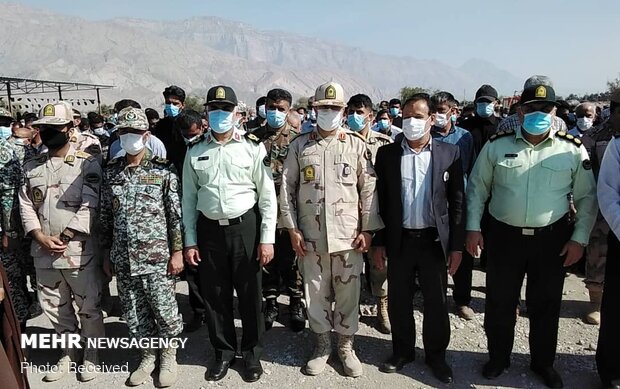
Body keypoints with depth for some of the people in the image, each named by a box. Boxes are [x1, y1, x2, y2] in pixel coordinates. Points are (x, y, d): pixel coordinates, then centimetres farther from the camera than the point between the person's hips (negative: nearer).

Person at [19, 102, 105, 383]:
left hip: (79, 251, -5)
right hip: (44, 253, 5)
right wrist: (41, 237, -8)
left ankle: (90, 355, 27)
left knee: (88, 307, 8)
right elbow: (26, 205, 6)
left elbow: (90, 207, -12)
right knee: (55, 307, 17)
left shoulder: (87, 164, -5)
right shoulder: (32, 167, 10)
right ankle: (68, 352, 36)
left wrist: (63, 237, -16)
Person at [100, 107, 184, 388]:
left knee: (165, 310, 6)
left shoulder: (163, 170, -5)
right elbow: (105, 216, 10)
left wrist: (177, 251, -8)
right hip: (123, 258, 4)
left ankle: (168, 355, 29)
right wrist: (106, 254, 11)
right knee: (134, 313, 13)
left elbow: (176, 214, -5)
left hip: (157, 256, -3)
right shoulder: (110, 172, 6)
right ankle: (148, 355, 34)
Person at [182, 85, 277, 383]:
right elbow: (189, 199, 8)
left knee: (250, 293, 9)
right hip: (209, 230, 2)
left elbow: (267, 196, -3)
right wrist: (190, 241, 5)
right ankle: (224, 352, 32)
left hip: (245, 227, -2)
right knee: (214, 295, 12)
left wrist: (267, 238, -7)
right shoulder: (195, 152, 5)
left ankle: (252, 352, 29)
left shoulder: (253, 147, -3)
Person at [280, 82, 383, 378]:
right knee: (315, 293, 11)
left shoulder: (356, 145, 3)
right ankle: (323, 344, 31)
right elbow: (287, 188, 3)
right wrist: (292, 228, -2)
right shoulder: (299, 146, 4)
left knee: (348, 292, 9)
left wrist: (367, 229, -3)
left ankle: (346, 345, 29)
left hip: (348, 235, 0)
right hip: (310, 236, 1)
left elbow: (369, 189, 2)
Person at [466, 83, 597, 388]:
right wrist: (473, 228, -3)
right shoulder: (496, 145, -2)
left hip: (552, 240, 0)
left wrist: (579, 238, 0)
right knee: (499, 303, 12)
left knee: (546, 305, 15)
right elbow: (477, 187, 3)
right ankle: (498, 357, 34)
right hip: (504, 237, 0)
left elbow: (587, 197, 5)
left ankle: (543, 362, 37)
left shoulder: (573, 150, -1)